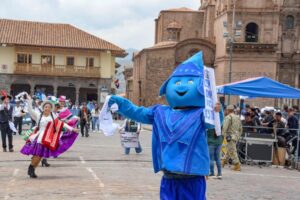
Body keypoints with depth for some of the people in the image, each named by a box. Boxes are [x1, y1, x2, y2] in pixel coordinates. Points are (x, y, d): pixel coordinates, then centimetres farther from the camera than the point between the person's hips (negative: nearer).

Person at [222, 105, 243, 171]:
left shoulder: (228, 117, -10)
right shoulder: (237, 117, 15)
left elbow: (224, 127, -19)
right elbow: (240, 129, 20)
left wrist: (225, 135, -12)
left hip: (231, 136, -8)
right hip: (236, 136, 8)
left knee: (232, 151, -6)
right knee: (229, 150, 17)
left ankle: (237, 166, -7)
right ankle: (223, 162, 28)